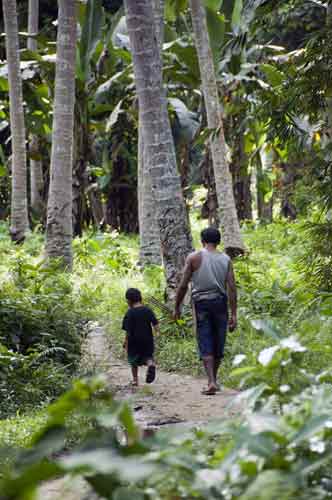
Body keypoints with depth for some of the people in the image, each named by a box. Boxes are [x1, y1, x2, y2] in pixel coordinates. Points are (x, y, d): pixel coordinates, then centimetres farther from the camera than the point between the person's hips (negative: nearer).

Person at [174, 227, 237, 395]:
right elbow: (232, 288, -2)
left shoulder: (194, 258, -1)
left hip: (201, 303, -2)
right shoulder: (225, 259, 4)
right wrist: (233, 314, -1)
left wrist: (177, 307, 8)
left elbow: (183, 285, -3)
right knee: (218, 345, 13)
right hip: (220, 302, 2)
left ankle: (212, 382, -15)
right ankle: (213, 380, 24)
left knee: (205, 345, -2)